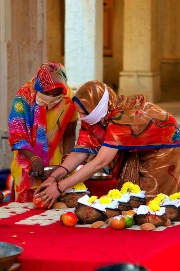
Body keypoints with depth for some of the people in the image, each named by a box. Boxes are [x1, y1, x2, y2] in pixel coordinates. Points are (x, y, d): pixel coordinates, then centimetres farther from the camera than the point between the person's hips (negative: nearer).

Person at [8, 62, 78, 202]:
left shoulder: (68, 99, -9)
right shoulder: (24, 97, -18)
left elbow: (69, 134, 1)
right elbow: (16, 134, -17)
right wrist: (33, 158, -28)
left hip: (55, 164, 2)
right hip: (28, 164, -2)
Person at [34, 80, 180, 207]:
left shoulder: (123, 116, -38)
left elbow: (100, 162, -41)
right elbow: (81, 151, -15)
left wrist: (59, 187, -40)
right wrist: (53, 177, -30)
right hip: (137, 154, 7)